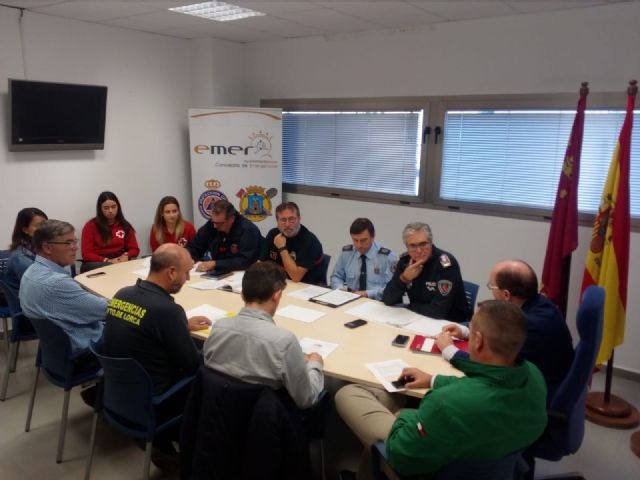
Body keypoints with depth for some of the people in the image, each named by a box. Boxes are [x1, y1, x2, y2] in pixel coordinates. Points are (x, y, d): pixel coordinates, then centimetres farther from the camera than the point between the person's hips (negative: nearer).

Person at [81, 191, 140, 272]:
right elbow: (87, 254, -2)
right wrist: (108, 260, -17)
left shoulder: (125, 226, 11)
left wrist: (126, 256, -12)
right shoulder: (91, 226, 2)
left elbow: (134, 249, 11)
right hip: (96, 263, -3)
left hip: (119, 262, 3)